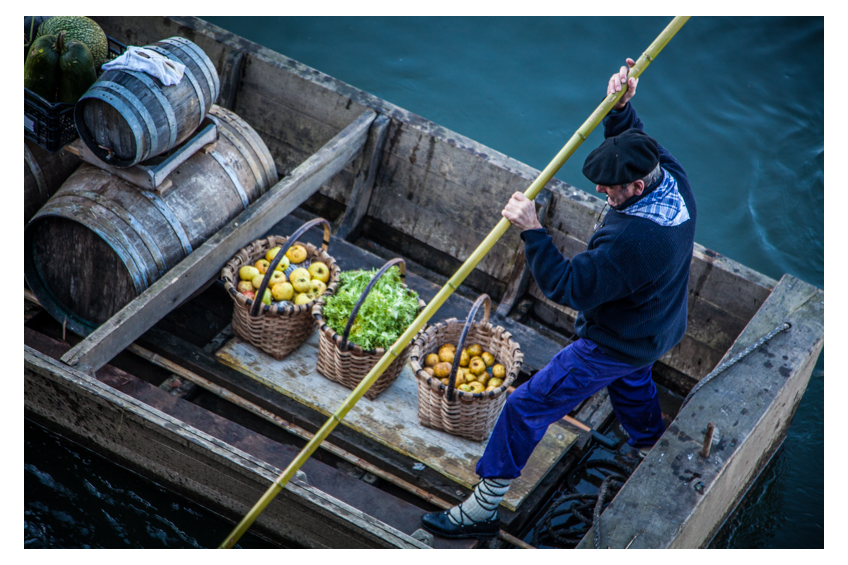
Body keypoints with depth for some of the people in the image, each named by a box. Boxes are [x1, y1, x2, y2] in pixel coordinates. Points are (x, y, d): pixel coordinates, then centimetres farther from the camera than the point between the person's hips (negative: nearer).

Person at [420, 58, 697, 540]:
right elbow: (635, 140, 7)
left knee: (528, 407, 0)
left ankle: (484, 508, 11)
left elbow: (567, 286, -34)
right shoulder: (675, 179, -15)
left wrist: (532, 230, -36)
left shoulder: (630, 240, -41)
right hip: (659, 332, 9)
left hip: (613, 346, -9)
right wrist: (621, 107, -11)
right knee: (631, 382, 38)